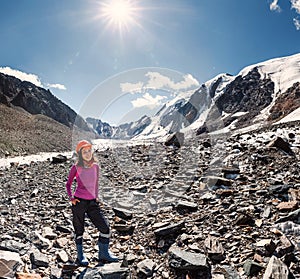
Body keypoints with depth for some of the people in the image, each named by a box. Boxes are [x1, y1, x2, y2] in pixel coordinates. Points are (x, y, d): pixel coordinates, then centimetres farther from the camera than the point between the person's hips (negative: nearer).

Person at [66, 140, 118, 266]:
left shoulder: (96, 166, 5)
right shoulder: (76, 168, -5)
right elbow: (68, 184, 7)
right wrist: (71, 198, -5)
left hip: (92, 202, 4)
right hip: (79, 202, -3)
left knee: (105, 228, 0)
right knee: (79, 230, 9)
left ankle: (103, 254, 19)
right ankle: (80, 256, 28)